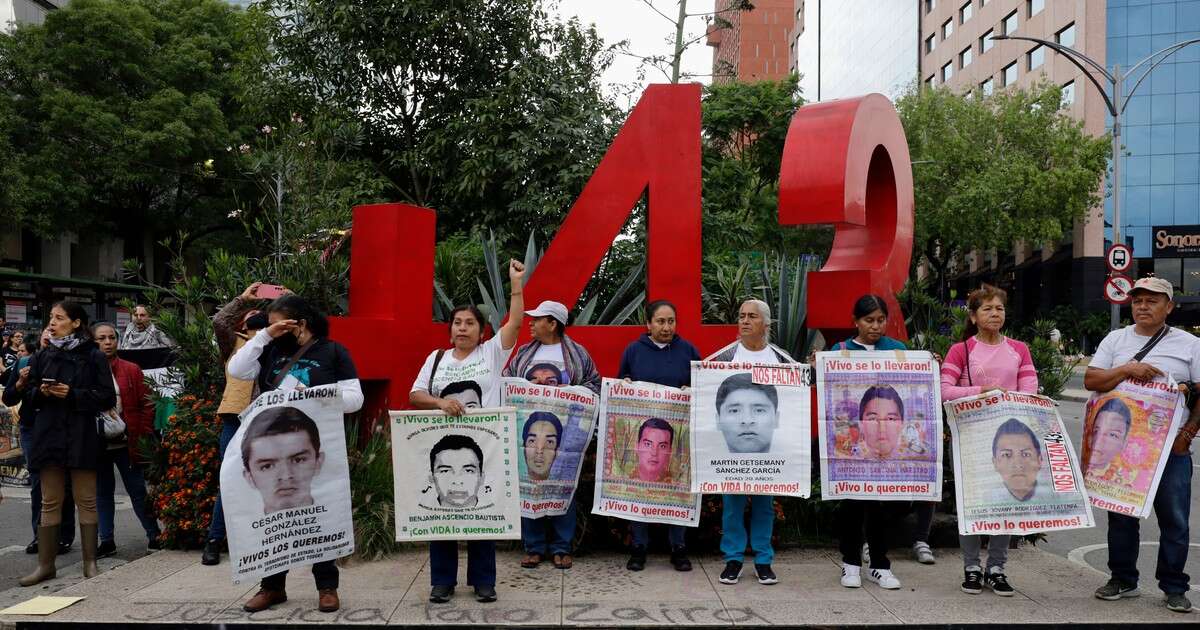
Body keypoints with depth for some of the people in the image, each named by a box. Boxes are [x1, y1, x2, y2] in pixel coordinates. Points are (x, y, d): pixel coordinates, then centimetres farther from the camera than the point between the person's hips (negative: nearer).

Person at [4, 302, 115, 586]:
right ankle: (45, 564, 16)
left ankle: (90, 563, 11)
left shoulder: (93, 356, -2)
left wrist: (72, 394, -15)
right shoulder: (43, 357, 10)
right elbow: (27, 395, 11)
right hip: (49, 435, 4)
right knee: (50, 502, 8)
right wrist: (40, 392, -9)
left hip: (82, 437, -4)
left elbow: (107, 397, -6)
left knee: (86, 500, 3)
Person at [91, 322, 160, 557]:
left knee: (138, 491, 5)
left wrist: (144, 436, -5)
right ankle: (106, 540, 20)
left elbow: (146, 405, 0)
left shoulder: (132, 370, 1)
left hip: (126, 443, -1)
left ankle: (154, 534, 15)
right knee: (102, 492, 11)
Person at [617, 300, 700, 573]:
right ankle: (638, 548, 15)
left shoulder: (688, 350, 7)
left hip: (678, 431, 0)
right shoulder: (633, 350, 7)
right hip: (641, 430, 0)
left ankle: (679, 548, 16)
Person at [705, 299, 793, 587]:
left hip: (768, 440, 1)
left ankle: (763, 560, 19)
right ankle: (733, 559, 15)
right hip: (732, 439, -1)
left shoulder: (779, 357, 6)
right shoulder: (726, 355, 1)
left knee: (764, 501, 8)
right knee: (732, 500, 3)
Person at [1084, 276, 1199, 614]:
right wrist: (1127, 370, -14)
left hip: (1171, 447, -1)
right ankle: (1123, 580, 23)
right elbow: (1090, 380, 1)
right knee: (1121, 514, 9)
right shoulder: (1116, 339, 8)